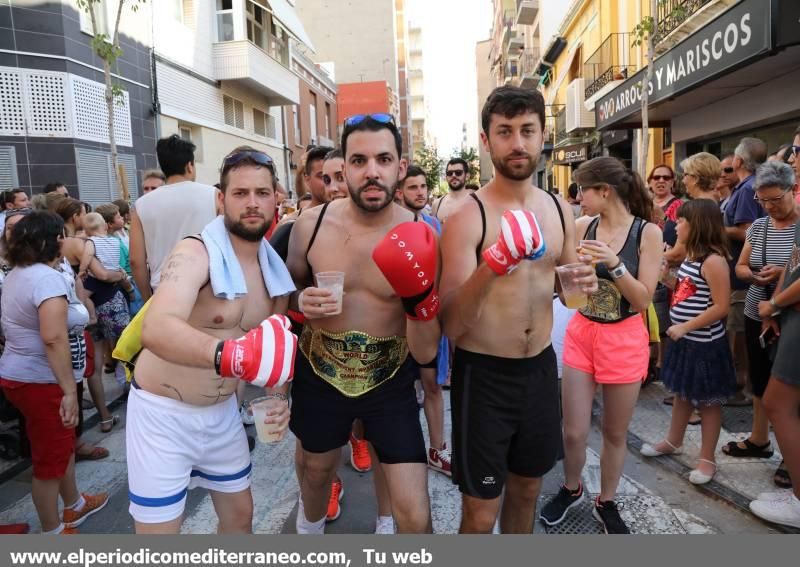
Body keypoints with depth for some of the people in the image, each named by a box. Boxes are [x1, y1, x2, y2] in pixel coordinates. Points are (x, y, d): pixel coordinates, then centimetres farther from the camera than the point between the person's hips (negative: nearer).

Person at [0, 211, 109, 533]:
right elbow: (54, 338, -32)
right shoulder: (47, 277, -22)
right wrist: (70, 391, -30)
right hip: (38, 381, -10)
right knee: (50, 458, 6)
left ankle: (74, 506, 41)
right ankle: (52, 534, 23)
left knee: (62, 444, 24)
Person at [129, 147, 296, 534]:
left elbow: (275, 344, 9)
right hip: (163, 412, -6)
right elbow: (156, 330, -42)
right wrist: (229, 354, -59)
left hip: (222, 411, 6)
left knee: (241, 515, 20)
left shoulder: (275, 269, -2)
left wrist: (278, 396, -9)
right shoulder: (195, 253, -23)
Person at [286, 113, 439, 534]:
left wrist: (420, 295, -35)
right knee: (316, 470, 28)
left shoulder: (419, 239, -16)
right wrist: (301, 302, -16)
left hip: (390, 383, -1)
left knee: (414, 516, -4)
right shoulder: (311, 224, -12)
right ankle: (310, 526, 63)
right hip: (319, 376, 2)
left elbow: (425, 353, -16)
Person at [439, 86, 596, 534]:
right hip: (483, 375, -5)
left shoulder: (560, 209, 3)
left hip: (541, 368, 6)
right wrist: (490, 267, -38)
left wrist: (584, 284, -9)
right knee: (481, 513, 8)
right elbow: (450, 325, -21)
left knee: (527, 489, 25)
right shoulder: (466, 216, -15)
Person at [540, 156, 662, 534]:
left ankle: (606, 503, 36)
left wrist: (615, 264, -24)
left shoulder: (647, 232, -9)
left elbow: (643, 300, -12)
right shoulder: (581, 227, -2)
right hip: (580, 334, 2)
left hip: (625, 341, -2)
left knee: (615, 433, 13)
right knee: (573, 432, 6)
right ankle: (571, 489, 35)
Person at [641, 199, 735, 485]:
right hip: (684, 340, 9)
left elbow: (721, 307, -22)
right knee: (682, 393, 21)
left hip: (705, 343, -9)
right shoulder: (691, 256, 7)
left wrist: (685, 327, -20)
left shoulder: (713, 260, -21)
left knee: (707, 400, 6)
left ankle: (707, 458, 19)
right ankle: (673, 441, 37)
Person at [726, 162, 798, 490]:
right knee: (759, 378, 16)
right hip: (757, 316, 5)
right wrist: (752, 276, -11)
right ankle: (759, 440, 33)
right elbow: (740, 267, 9)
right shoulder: (758, 226, 6)